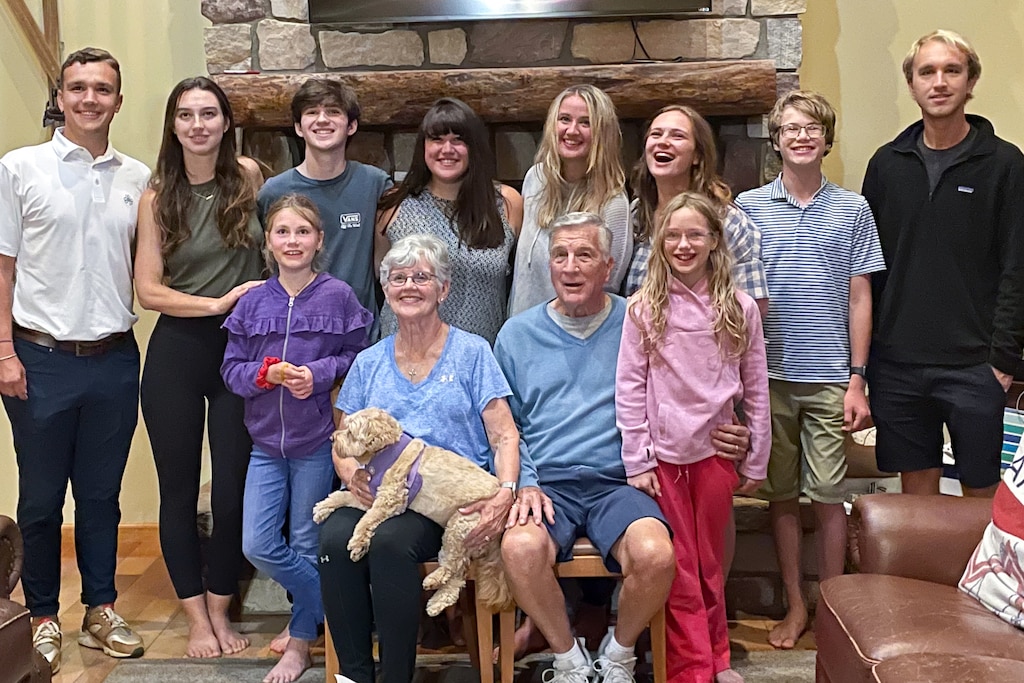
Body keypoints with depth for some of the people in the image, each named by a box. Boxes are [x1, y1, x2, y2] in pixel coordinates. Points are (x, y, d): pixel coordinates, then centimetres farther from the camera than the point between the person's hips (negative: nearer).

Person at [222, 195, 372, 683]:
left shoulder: (338, 296, -4)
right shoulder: (253, 303, 2)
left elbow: (358, 357, -1)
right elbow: (231, 369, 3)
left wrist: (319, 374, -17)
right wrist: (267, 372, -15)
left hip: (317, 441, -3)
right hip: (266, 441, 3)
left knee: (305, 545, 7)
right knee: (258, 547, 0)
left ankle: (301, 642, 24)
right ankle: (330, 607, 24)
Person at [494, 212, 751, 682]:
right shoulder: (517, 334, 12)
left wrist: (721, 436, -5)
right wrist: (524, 483, -4)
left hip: (617, 482, 0)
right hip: (546, 485, 1)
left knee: (655, 554, -30)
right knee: (521, 548, -32)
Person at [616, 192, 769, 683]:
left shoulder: (740, 308, 0)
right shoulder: (643, 309, -4)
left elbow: (756, 390, 4)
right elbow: (629, 390, -3)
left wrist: (756, 463, 4)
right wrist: (637, 463, -6)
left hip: (715, 452, 1)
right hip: (662, 456, -1)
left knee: (710, 565, 14)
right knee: (680, 570, 6)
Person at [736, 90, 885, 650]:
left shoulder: (853, 209, 5)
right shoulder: (749, 207, 4)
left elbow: (859, 299, 5)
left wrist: (857, 381, -1)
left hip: (829, 379, 0)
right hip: (770, 376, 1)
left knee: (828, 496, 3)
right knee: (782, 495, 8)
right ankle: (795, 606, 21)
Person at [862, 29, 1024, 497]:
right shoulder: (887, 164, 6)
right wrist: (862, 356, 3)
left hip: (973, 366, -2)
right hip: (897, 362, 3)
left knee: (983, 493, 6)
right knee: (916, 490, 12)